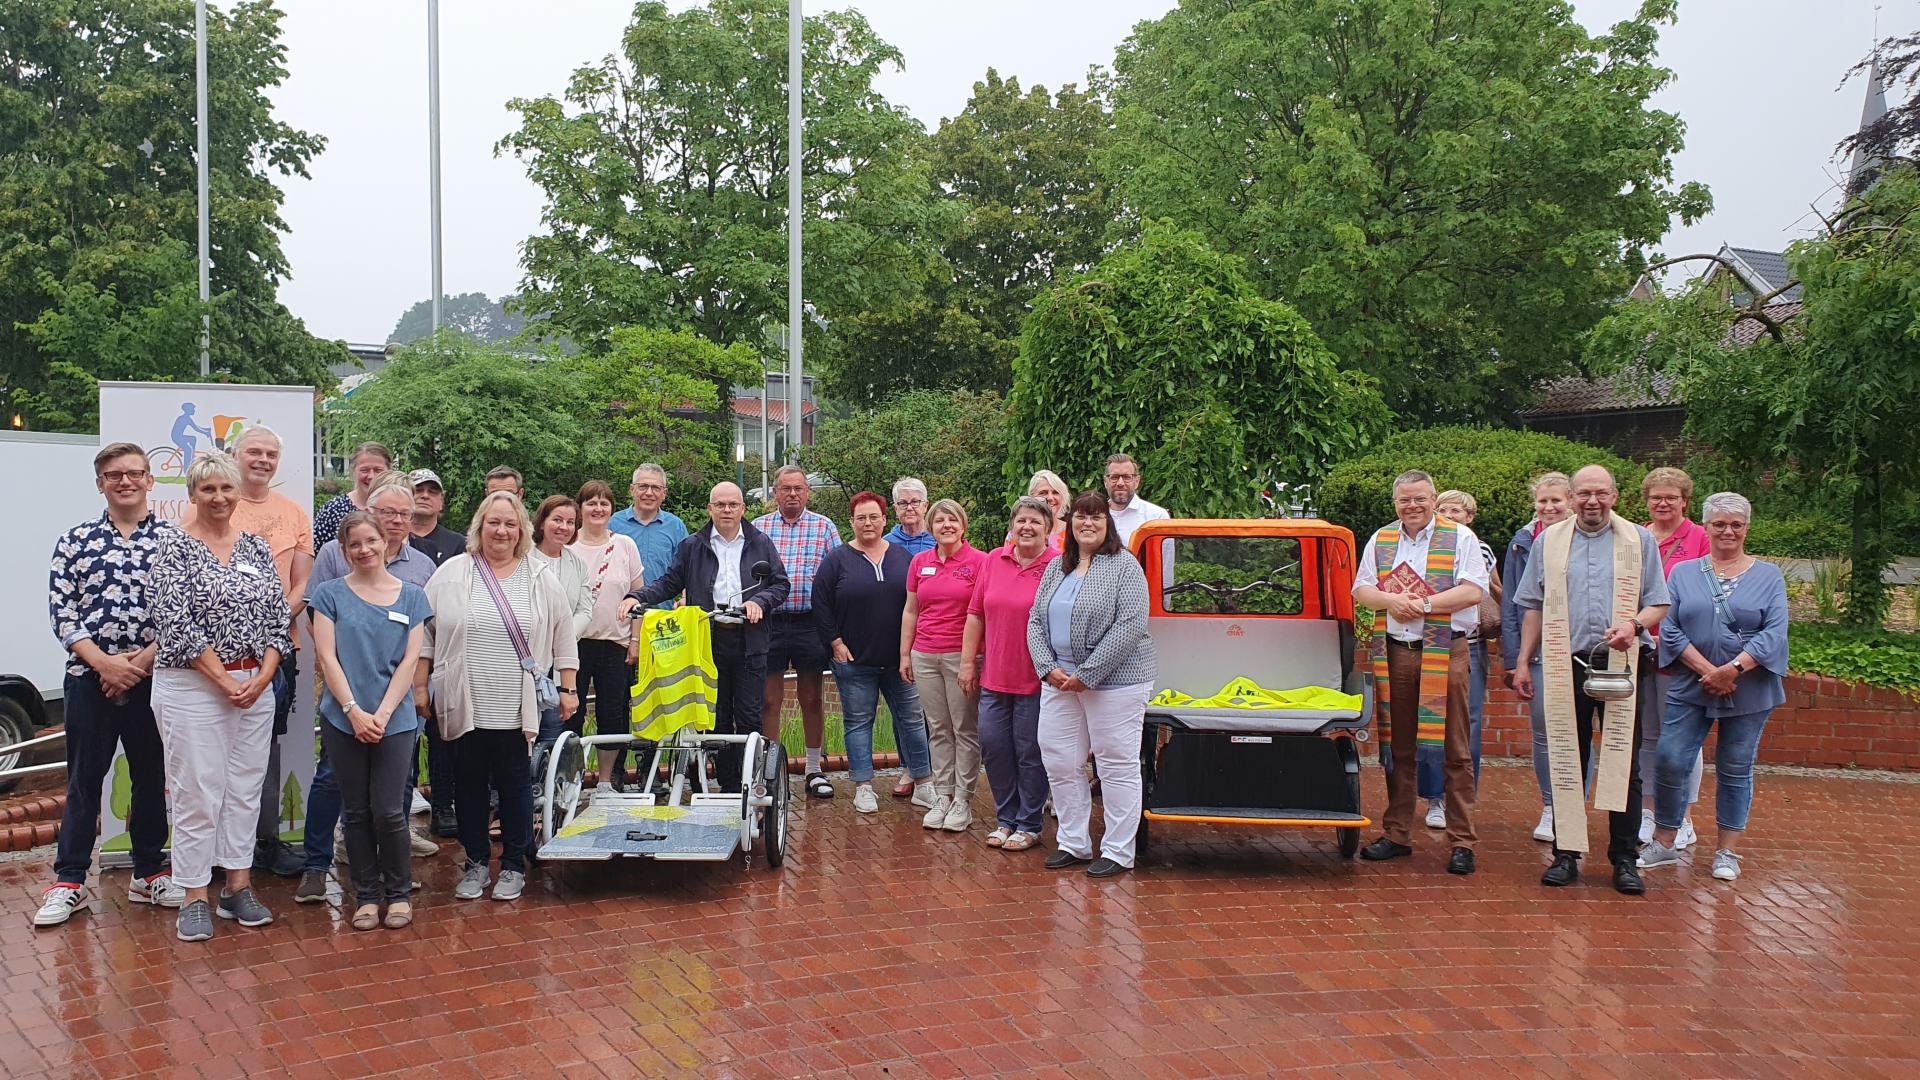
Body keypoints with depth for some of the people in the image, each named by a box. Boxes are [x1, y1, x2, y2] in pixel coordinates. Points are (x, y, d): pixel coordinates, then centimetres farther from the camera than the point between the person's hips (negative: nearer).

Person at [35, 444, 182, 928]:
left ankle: (149, 873, 22)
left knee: (152, 778, 9)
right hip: (89, 677, 0)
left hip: (152, 678, 0)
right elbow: (62, 614, -1)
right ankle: (69, 883, 16)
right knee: (83, 779, 7)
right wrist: (105, 662, -12)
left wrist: (140, 661, -12)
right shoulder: (74, 541, 4)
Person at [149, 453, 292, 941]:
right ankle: (195, 899, 9)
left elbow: (278, 617, 7)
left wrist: (262, 677, -6)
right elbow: (175, 621, -12)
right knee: (197, 791, -1)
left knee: (245, 788, 9)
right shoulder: (175, 545, -5)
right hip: (192, 686, -4)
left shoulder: (257, 548, 9)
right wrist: (224, 680, -14)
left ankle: (239, 887, 19)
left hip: (255, 686, 5)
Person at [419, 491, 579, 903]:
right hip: (463, 706, 1)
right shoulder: (451, 574, 2)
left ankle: (514, 865, 20)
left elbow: (563, 638, 8)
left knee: (515, 784, 7)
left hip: (516, 709, 0)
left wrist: (567, 688, 5)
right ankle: (476, 862, 24)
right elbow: (424, 634, 5)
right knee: (469, 784, 10)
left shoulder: (542, 580, 3)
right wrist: (420, 685, 2)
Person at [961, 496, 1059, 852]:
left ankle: (1029, 825, 18)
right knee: (993, 746, 9)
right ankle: (1005, 819, 24)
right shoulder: (993, 560, 7)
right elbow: (976, 614, 11)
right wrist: (968, 661, 8)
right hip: (993, 676, 5)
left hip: (1036, 681, -5)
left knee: (1030, 752, 3)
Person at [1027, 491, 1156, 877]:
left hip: (1114, 682, -6)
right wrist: (1047, 668, -4)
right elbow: (1036, 620, 13)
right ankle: (1073, 843, 22)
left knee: (1117, 766, 1)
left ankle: (1118, 852, 11)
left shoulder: (1124, 566, -6)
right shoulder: (1056, 567, 14)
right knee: (1060, 763, 8)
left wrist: (1088, 674, -16)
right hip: (1058, 681, 6)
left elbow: (1129, 627, -15)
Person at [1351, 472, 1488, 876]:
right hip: (1394, 653, 4)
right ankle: (1396, 835, 18)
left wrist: (1424, 604, -13)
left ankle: (1462, 842, 3)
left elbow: (1473, 591, -7)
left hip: (1445, 654, -4)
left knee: (1455, 750, -3)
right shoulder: (1380, 540, 15)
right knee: (1397, 748, 9)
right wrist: (1390, 599, -8)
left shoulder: (1460, 537, 3)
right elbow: (1361, 590, 12)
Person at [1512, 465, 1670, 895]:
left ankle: (1625, 858, 10)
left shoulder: (1639, 541, 7)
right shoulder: (1550, 541, 11)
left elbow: (1658, 604, 6)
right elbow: (1534, 607, 13)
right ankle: (1565, 854, 12)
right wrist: (1523, 662, 7)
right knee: (1566, 763, 4)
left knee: (1624, 764, 1)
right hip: (1566, 666, 1)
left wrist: (1634, 623, -16)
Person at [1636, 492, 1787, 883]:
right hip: (1691, 688, 1)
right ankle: (1663, 843, 12)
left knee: (1735, 770, 7)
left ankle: (1727, 852, 18)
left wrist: (1733, 669, -19)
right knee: (1670, 762, -4)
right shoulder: (1683, 573, 7)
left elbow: (1774, 633, -6)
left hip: (1748, 693, -1)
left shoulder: (1768, 577, 5)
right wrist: (1706, 670, -14)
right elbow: (1669, 629, -2)